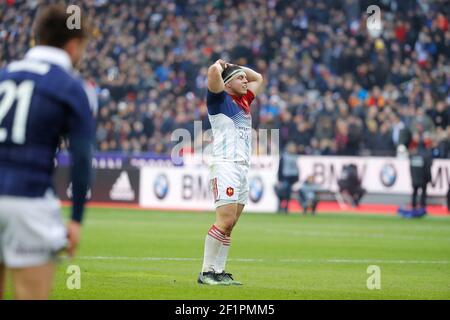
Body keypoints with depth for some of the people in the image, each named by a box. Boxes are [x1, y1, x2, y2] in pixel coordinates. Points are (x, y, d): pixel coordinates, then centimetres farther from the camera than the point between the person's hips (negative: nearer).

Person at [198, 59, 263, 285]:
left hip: (243, 168, 8)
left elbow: (258, 78, 37)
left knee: (229, 224, 4)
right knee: (225, 220, -15)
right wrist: (220, 65, 3)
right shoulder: (220, 99, -1)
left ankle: (219, 272, 5)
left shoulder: (244, 100, 21)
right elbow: (214, 72, -18)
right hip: (225, 165, -8)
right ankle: (206, 273, -13)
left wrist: (235, 67, 24)